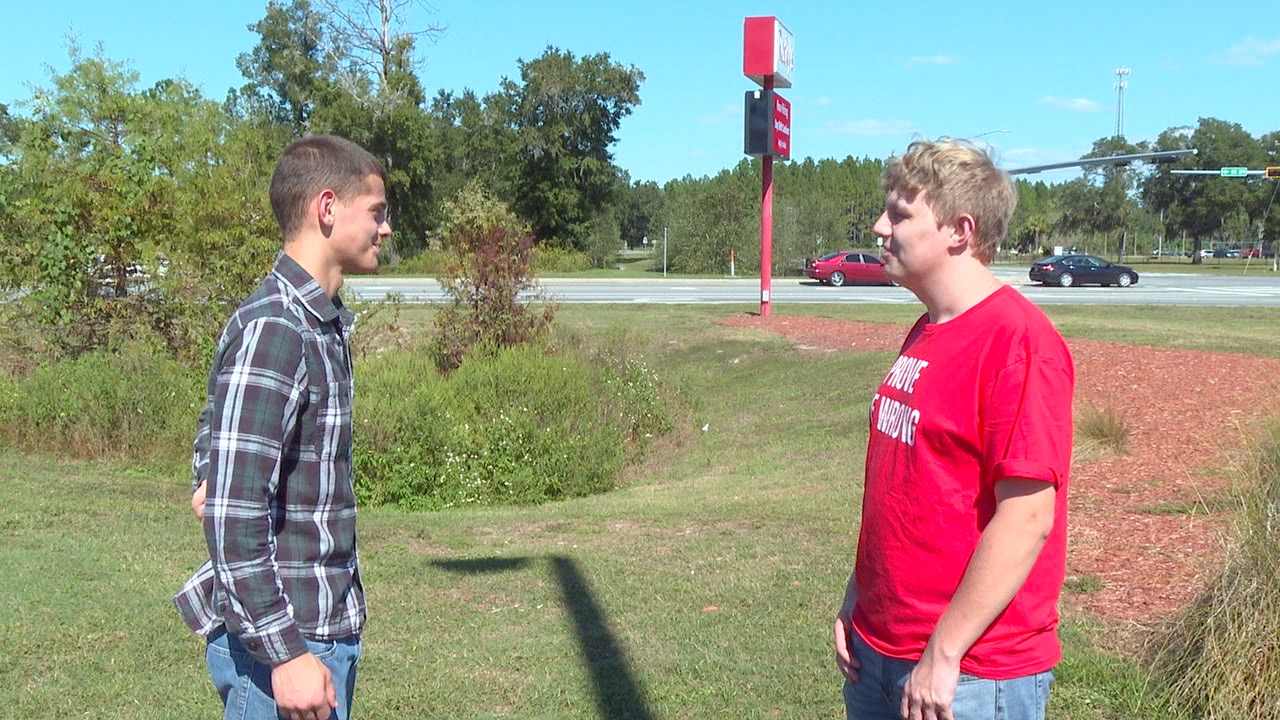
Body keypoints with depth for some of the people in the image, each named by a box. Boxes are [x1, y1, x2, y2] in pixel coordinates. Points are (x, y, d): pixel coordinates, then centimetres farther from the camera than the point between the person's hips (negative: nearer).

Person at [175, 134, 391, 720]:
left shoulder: (322, 323, 9)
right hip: (284, 639, -9)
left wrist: (209, 480, 9)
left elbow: (216, 423, 24)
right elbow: (234, 516, -23)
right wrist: (284, 653, -22)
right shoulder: (271, 329, -19)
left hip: (329, 626, 9)